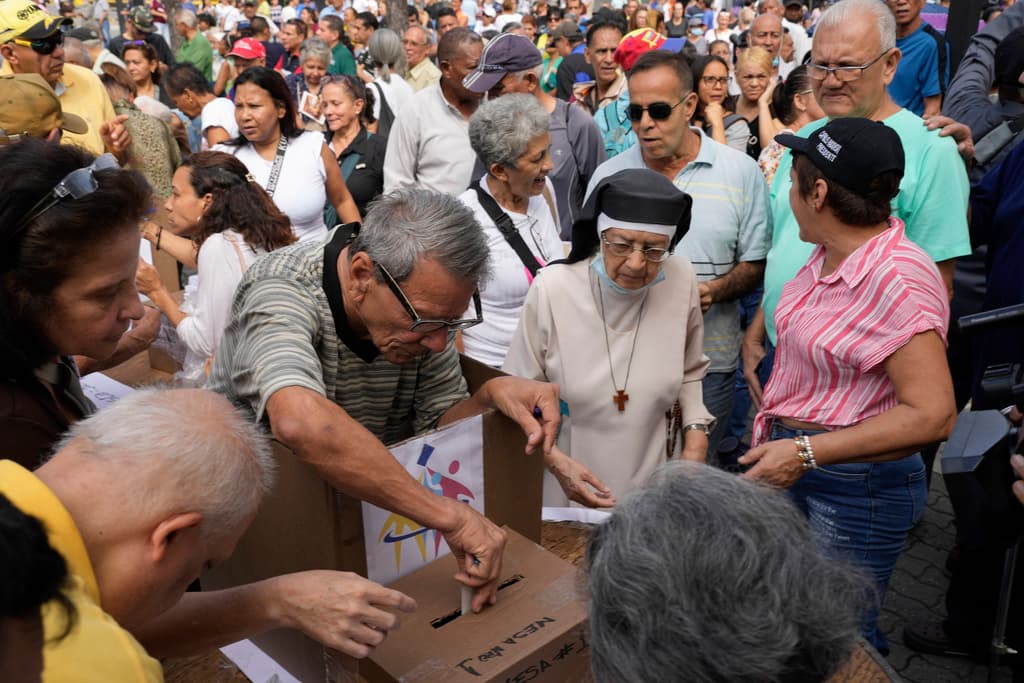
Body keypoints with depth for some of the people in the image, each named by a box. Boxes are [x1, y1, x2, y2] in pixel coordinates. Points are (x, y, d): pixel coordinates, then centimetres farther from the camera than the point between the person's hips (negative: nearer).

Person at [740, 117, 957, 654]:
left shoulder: (898, 278, -24)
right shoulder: (828, 255, 0)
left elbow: (933, 415, -26)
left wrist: (807, 452, -26)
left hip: (857, 487, -8)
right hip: (794, 464, 8)